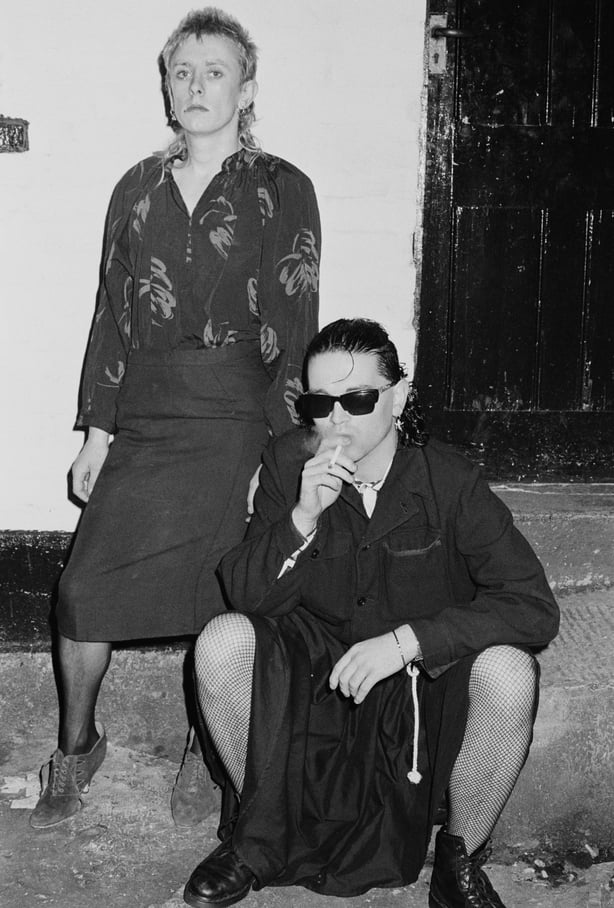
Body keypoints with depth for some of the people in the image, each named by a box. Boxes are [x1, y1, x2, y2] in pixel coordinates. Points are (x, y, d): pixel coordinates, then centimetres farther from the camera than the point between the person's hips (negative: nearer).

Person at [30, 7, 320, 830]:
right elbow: (112, 313, 14)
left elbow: (295, 329, -3)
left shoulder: (281, 191, 1)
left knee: (222, 604, 2)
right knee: (84, 589, -3)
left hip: (235, 422, -3)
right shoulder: (138, 189, 13)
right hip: (143, 420, 3)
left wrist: (278, 453, -9)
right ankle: (77, 743, 22)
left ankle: (204, 755, 26)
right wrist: (98, 429, 9)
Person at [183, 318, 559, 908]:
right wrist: (303, 517, -29)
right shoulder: (288, 462, -10)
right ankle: (255, 836, 2)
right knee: (222, 642, -24)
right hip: (315, 660, 2)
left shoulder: (448, 482, -16)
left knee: (508, 674, -31)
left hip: (427, 673, -1)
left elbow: (534, 607, -21)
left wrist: (406, 640, -29)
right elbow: (246, 596, -11)